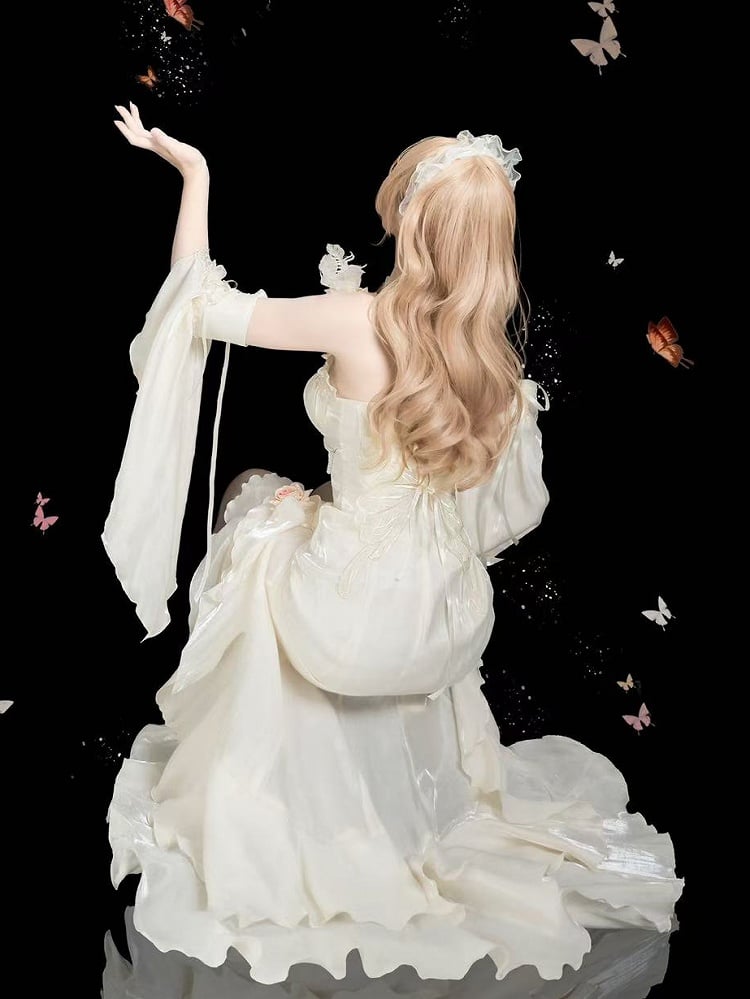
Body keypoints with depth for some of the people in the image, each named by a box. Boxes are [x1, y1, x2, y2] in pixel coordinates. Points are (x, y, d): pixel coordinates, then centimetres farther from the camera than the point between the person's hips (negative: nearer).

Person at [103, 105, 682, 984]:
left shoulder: (356, 322, -23)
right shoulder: (502, 368, -7)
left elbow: (205, 304, -10)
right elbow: (507, 514, 5)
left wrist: (192, 168, 2)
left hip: (353, 612, -4)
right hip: (444, 622, 5)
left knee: (257, 513, 27)